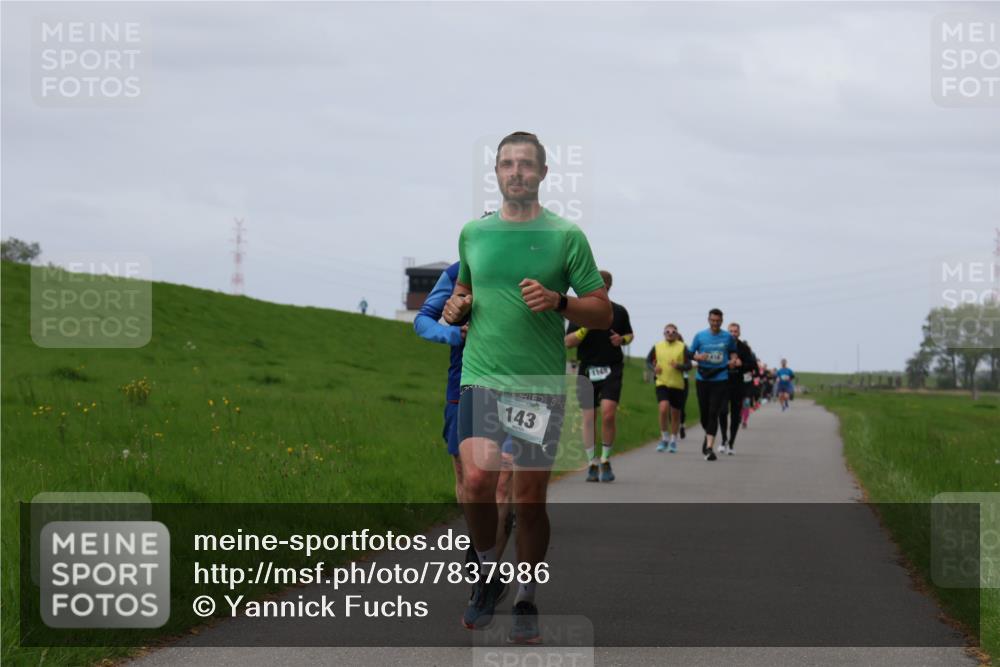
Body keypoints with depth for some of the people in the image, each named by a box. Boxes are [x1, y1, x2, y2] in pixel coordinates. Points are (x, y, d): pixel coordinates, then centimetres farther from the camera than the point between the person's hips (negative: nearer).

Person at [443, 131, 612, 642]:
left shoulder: (566, 236, 1)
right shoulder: (473, 233, 10)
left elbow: (602, 312, 1)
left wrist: (557, 301, -17)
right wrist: (456, 309, 3)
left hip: (542, 385, -1)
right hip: (481, 377, 1)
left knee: (530, 499, 2)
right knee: (476, 480, -18)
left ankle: (526, 600, 18)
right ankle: (487, 572, 7)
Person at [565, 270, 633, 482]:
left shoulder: (619, 312, 6)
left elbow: (629, 334, 21)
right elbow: (568, 342, -3)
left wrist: (622, 339, -3)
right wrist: (585, 328, -19)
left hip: (612, 369, 0)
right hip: (587, 370, 0)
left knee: (608, 413, -15)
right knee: (589, 417, 1)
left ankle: (606, 461, -1)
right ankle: (592, 464, 10)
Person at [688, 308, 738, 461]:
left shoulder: (727, 337, 5)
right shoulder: (700, 336, 3)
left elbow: (733, 351, 19)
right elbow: (691, 354, 8)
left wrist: (733, 360, -3)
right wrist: (698, 357, -14)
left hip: (721, 379, -1)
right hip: (702, 378, 1)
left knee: (714, 413, -10)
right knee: (704, 412, 6)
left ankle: (709, 447, -14)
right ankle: (708, 435, 36)